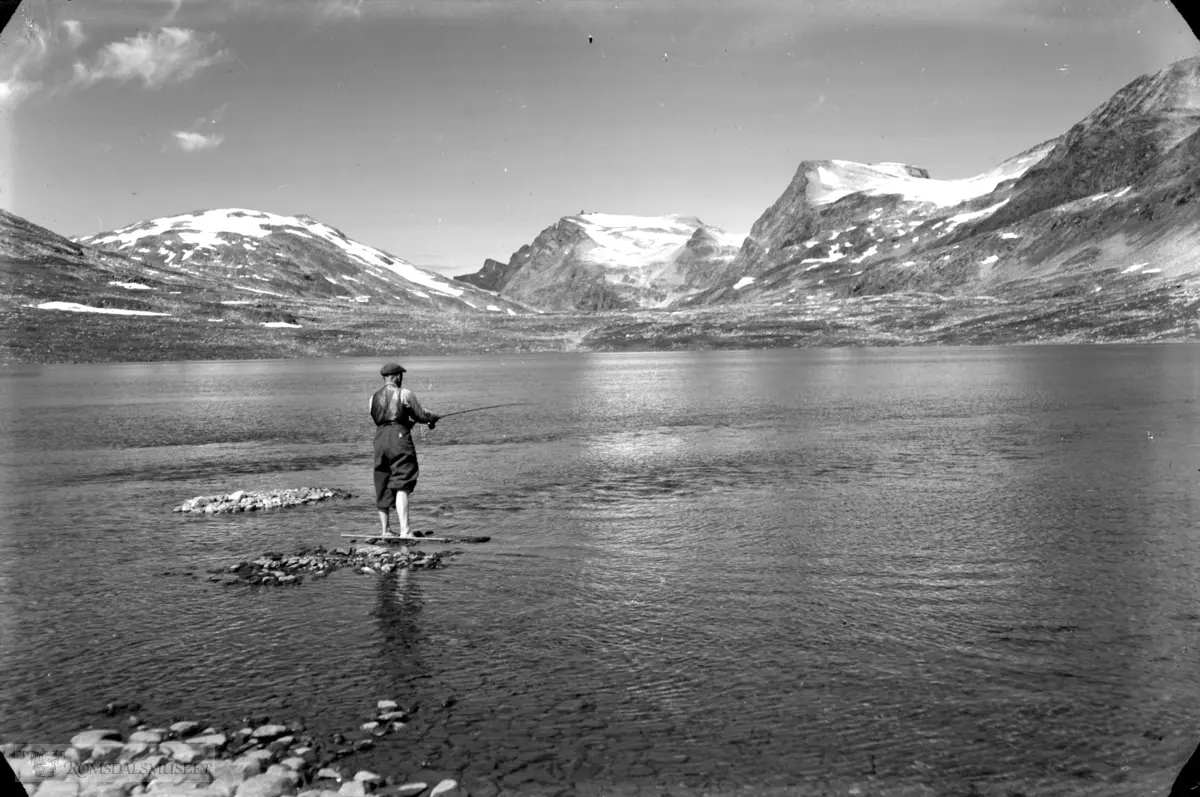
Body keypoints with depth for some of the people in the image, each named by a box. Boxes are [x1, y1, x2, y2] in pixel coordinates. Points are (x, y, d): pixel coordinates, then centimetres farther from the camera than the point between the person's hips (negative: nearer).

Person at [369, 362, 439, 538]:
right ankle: (405, 529, -21)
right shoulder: (405, 394, -2)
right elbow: (422, 414, 0)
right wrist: (433, 417, 23)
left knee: (382, 488, 13)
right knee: (402, 486, -10)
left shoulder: (374, 398, 14)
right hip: (399, 438, -5)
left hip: (379, 439, 5)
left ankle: (385, 530, 19)